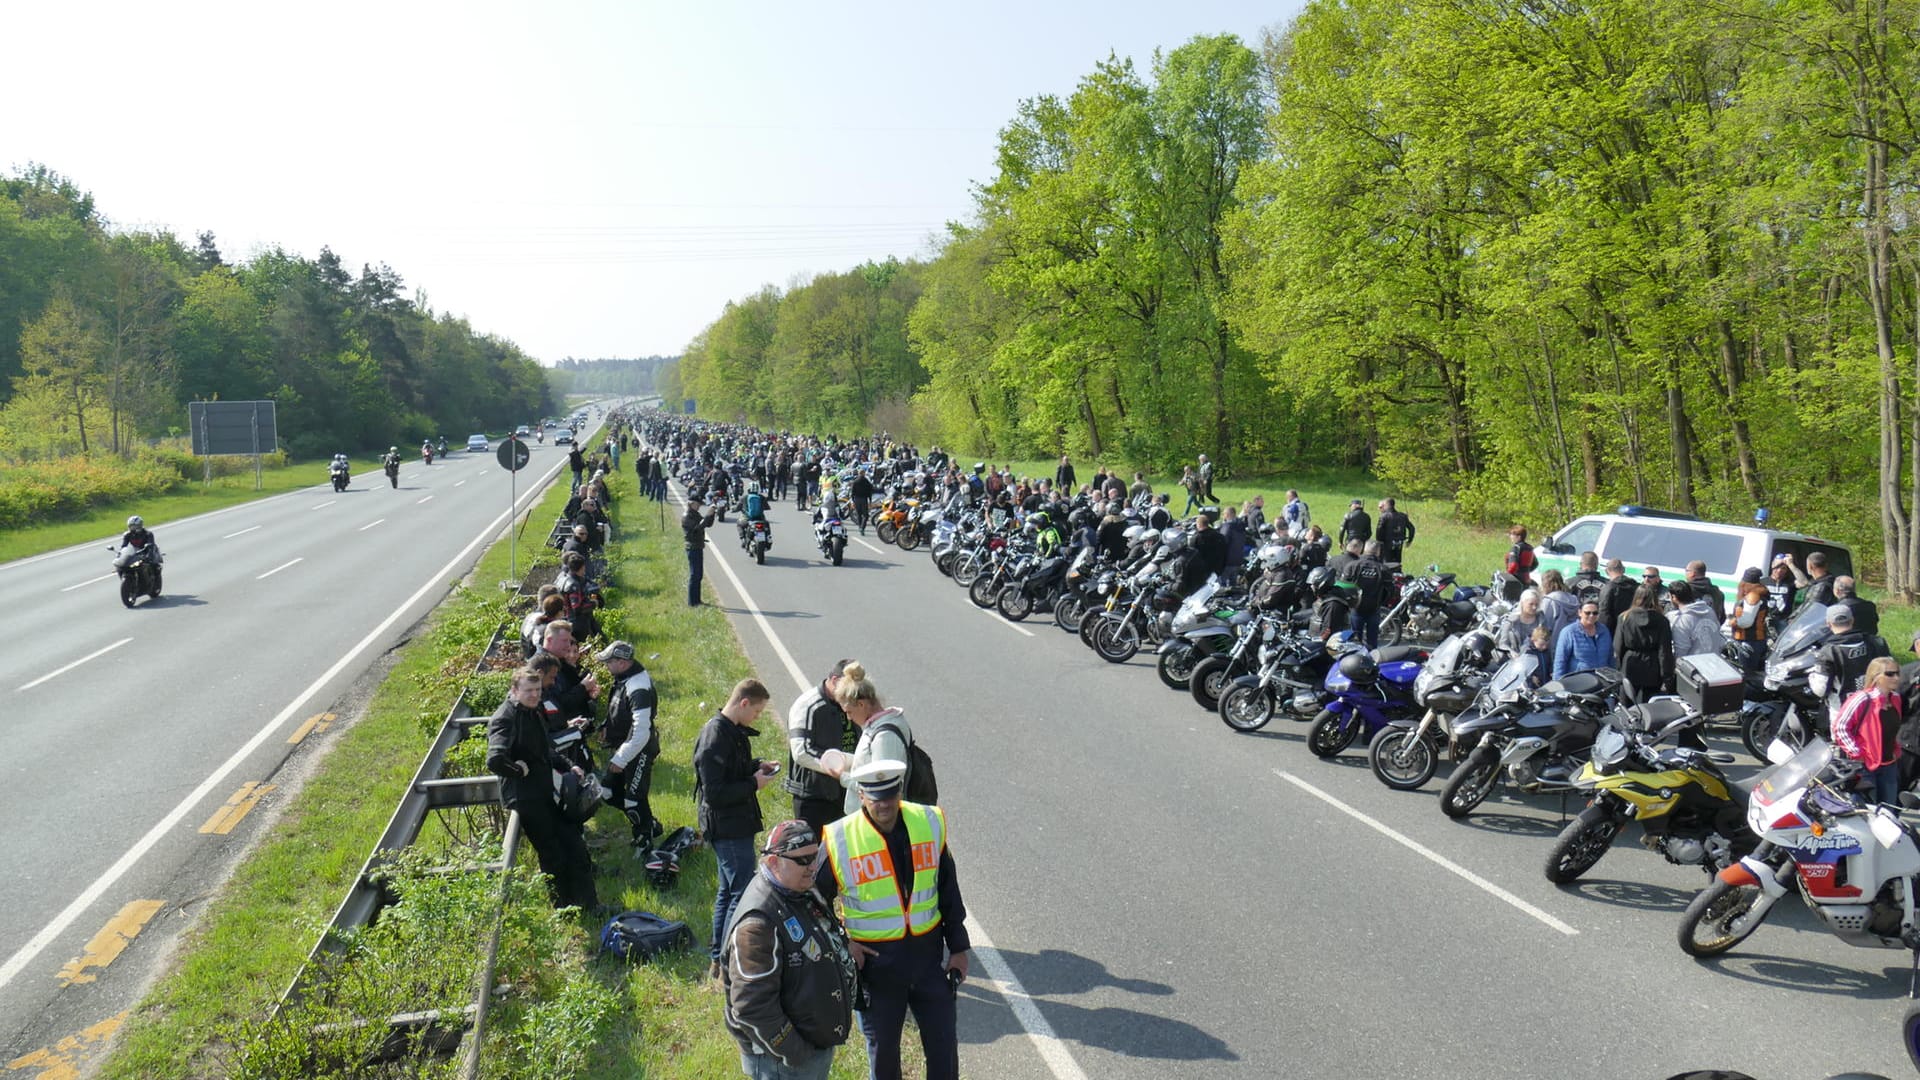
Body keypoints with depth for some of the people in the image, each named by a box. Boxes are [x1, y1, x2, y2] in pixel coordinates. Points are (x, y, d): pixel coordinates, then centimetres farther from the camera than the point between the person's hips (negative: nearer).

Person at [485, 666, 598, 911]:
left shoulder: (535, 714, 13)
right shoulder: (504, 718, -17)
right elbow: (495, 761, -33)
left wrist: (569, 766, 13)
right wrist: (520, 770, -17)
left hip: (546, 794, 9)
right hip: (525, 798, -9)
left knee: (575, 847, 10)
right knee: (554, 857, -1)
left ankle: (588, 906, 20)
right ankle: (563, 910, 17)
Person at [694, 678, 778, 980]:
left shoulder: (734, 731, 7)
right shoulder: (716, 738, -24)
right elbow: (714, 793, -26)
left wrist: (758, 766, 5)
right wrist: (754, 783, -18)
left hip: (734, 825, 11)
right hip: (728, 828, -11)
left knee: (728, 891, 19)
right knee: (743, 893, -4)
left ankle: (718, 958, 30)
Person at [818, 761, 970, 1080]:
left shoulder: (930, 824, -6)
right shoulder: (839, 840, -14)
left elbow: (949, 891, 4)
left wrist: (959, 946, 6)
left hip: (929, 953, 2)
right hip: (875, 961, -2)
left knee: (944, 1043, 13)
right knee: (882, 1049, 13)